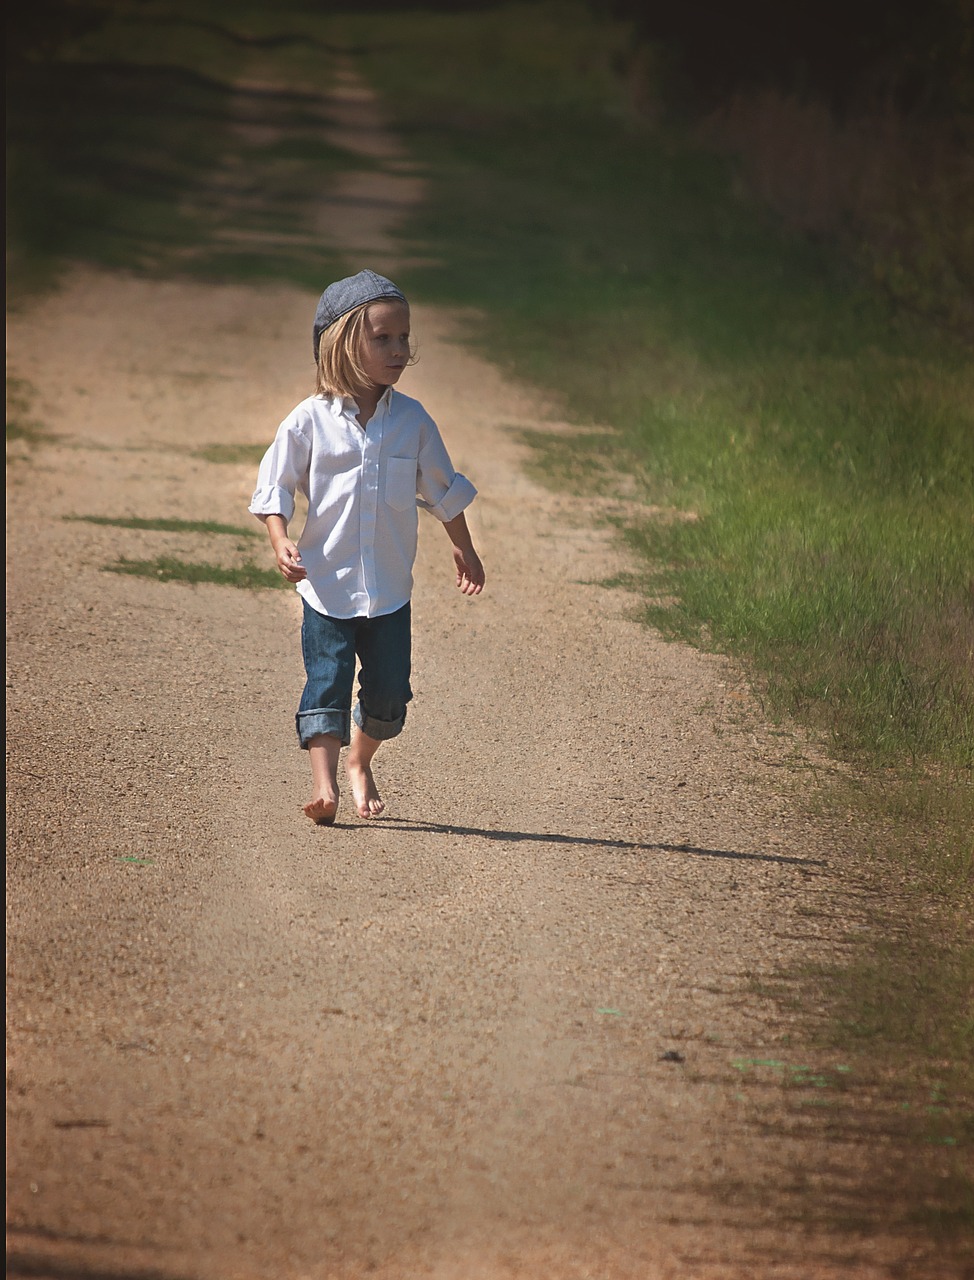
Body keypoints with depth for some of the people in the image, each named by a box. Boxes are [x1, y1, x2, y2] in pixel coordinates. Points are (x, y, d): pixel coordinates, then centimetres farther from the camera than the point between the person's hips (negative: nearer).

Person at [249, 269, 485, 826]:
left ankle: (361, 763, 28)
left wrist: (464, 548, 22)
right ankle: (324, 782, -10)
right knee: (327, 681, -9)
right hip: (327, 582, -3)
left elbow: (442, 488, 15)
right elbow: (275, 487, -1)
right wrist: (282, 542, -16)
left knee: (389, 690, 4)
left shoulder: (412, 419, 2)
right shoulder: (310, 421, -7)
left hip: (390, 588, 3)